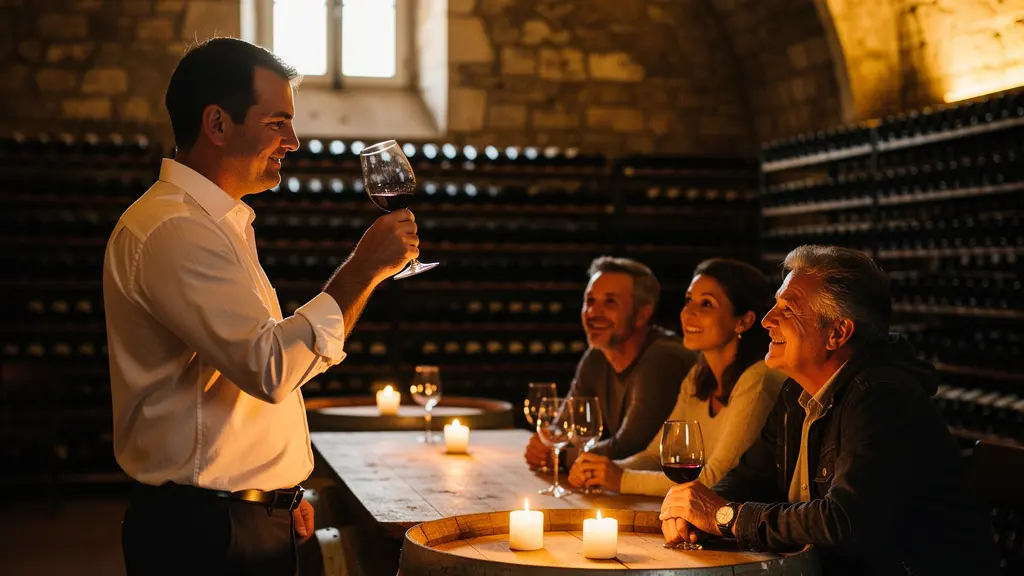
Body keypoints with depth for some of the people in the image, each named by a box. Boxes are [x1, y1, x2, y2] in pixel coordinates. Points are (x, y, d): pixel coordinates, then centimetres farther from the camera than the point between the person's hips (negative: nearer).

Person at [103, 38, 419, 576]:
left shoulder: (216, 222, 16)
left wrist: (282, 496, 18)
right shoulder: (172, 230, -19)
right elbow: (270, 366, -28)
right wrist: (363, 268, -21)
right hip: (208, 531, -9)